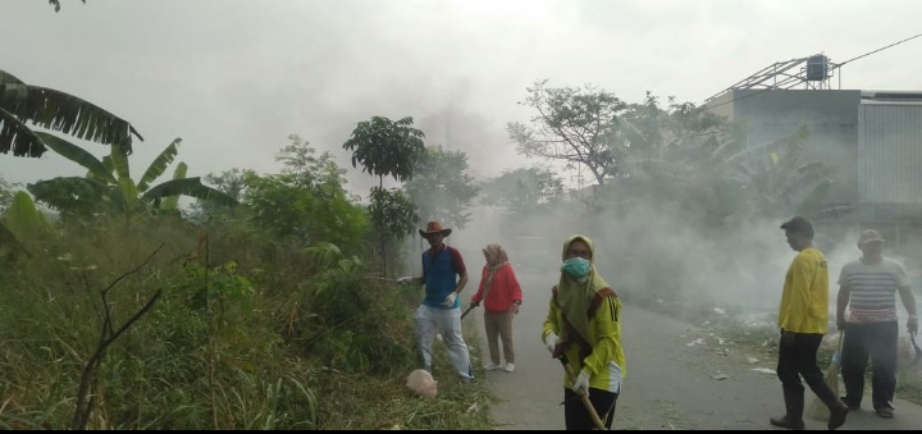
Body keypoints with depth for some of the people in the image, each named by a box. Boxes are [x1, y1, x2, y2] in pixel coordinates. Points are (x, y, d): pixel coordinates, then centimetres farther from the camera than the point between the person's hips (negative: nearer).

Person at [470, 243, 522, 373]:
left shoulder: (506, 269, -13)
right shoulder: (486, 269, 6)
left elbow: (515, 287, -16)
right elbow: (482, 287, 14)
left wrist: (516, 301, -28)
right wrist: (476, 299, 4)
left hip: (504, 311, -6)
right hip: (489, 311, 6)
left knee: (506, 337, 6)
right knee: (491, 338, 13)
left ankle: (510, 362, 18)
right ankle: (494, 362, 25)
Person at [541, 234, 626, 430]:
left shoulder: (602, 295, -22)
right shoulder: (559, 292, 0)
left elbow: (610, 340, -21)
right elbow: (551, 320, 12)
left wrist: (587, 372, -26)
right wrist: (550, 335, -12)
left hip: (602, 376, -7)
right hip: (574, 375, 7)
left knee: (592, 425, -9)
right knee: (573, 425, 16)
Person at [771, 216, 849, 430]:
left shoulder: (803, 259, -19)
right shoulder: (819, 257, 12)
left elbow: (799, 298, -23)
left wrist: (790, 329, -19)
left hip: (800, 328, -9)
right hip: (815, 327, 9)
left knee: (788, 373, 3)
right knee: (809, 371, 18)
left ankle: (794, 419, 10)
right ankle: (836, 408, 11)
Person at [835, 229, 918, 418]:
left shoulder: (895, 267, -1)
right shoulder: (849, 268, 4)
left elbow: (906, 293, 3)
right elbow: (843, 294, 13)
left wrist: (912, 315, -8)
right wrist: (840, 317, 14)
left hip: (885, 325, -2)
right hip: (855, 325, 2)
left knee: (884, 367, -1)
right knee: (850, 366, 7)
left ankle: (883, 403, 13)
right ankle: (852, 399, 22)